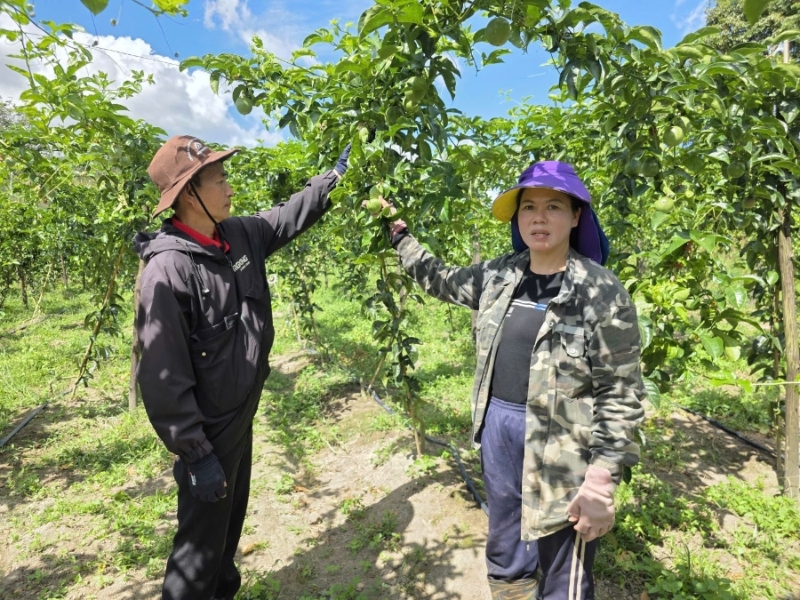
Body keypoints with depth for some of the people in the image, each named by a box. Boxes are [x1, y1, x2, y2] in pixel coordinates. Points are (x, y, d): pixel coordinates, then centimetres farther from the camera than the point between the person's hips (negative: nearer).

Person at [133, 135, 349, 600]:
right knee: (203, 535, 10)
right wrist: (195, 452, -22)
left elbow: (290, 216, 16)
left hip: (242, 415, 8)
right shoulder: (168, 269, -26)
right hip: (209, 427, -8)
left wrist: (336, 175, 22)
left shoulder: (240, 235, -3)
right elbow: (162, 375, -25)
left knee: (233, 517, 27)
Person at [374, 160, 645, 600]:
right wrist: (399, 233, 21)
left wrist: (601, 481, -16)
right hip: (499, 434, 6)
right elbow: (440, 280, 19)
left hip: (561, 453, -5)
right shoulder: (499, 276, 2)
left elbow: (621, 395, -13)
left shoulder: (601, 292, -15)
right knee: (505, 564, 24)